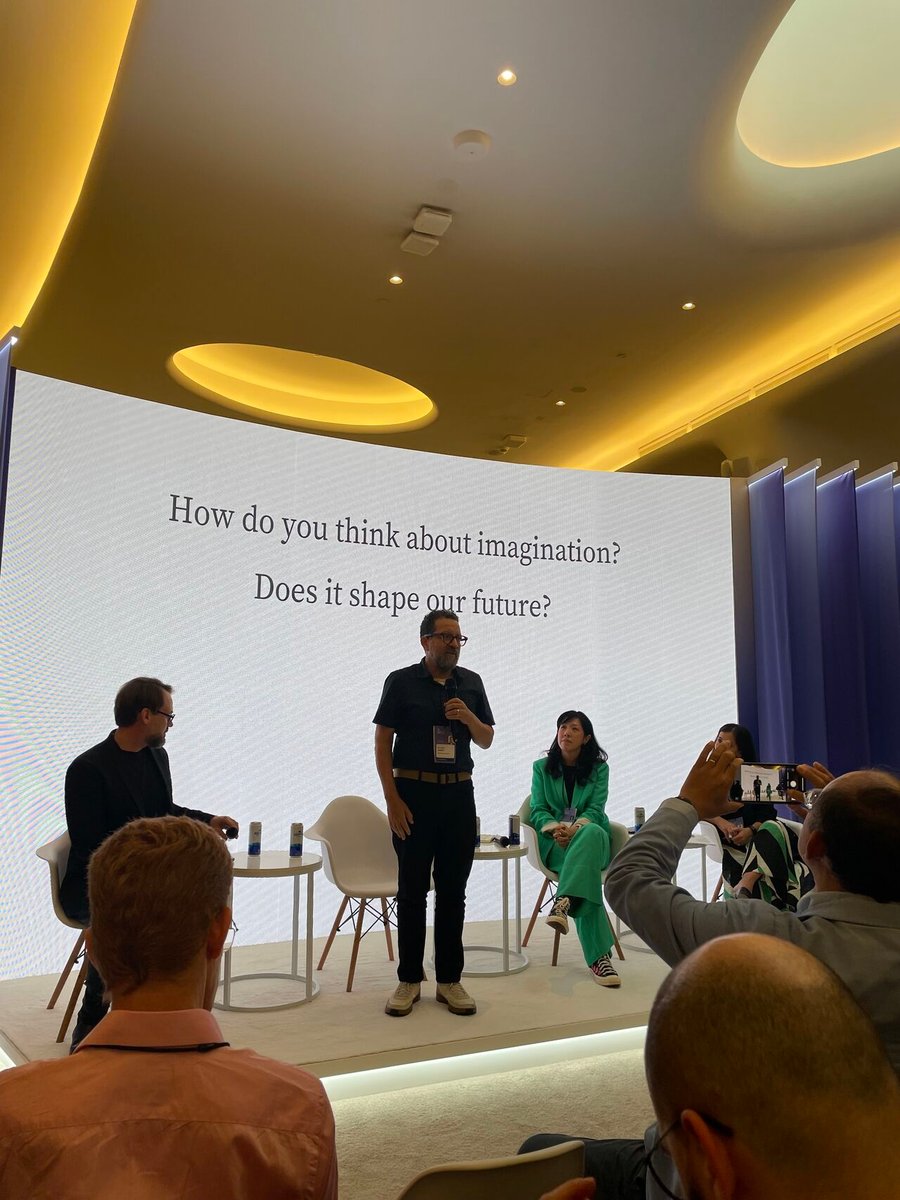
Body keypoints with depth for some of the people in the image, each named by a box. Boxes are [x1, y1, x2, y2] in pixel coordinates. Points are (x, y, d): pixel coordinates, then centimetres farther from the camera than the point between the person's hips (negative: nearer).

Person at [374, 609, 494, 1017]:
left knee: (453, 892, 8)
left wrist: (469, 717, -9)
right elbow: (382, 742, -3)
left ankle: (449, 980, 19)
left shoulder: (471, 683, 8)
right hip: (414, 792, -3)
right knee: (412, 891, 5)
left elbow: (486, 741, 13)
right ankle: (409, 980, 17)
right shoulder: (401, 682, -3)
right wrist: (392, 800, -10)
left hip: (459, 793, 3)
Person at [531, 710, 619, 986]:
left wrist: (575, 828, -23)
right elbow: (538, 810, 4)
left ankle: (564, 901, -56)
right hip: (556, 842, 0)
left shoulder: (599, 767, 11)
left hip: (591, 836, 1)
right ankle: (598, 956, -46)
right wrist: (555, 828, -19)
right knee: (587, 869, -37)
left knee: (593, 832, -42)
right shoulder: (542, 767, 12)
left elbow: (596, 809, -1)